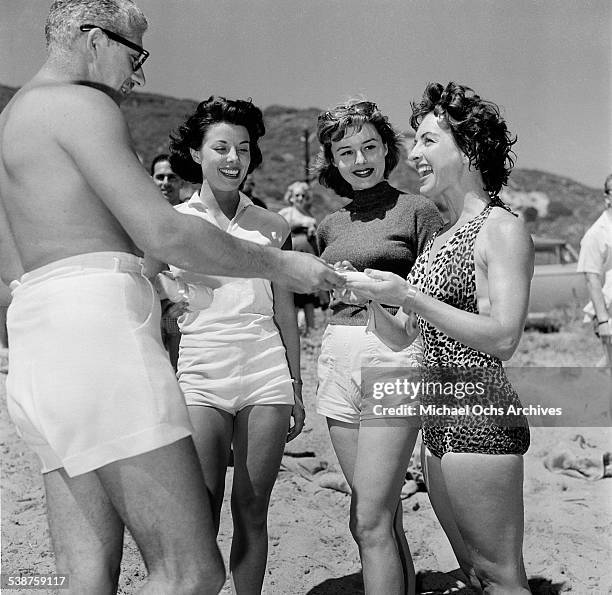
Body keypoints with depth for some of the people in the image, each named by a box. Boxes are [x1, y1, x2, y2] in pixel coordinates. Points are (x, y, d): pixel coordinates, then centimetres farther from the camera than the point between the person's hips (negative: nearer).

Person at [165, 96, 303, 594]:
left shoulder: (272, 226, 10)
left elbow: (286, 315, 13)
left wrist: (296, 388, 12)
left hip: (266, 374, 1)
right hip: (200, 376, -1)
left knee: (252, 511, 7)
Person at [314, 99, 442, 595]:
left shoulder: (417, 211, -1)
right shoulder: (331, 227, 16)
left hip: (394, 354, -6)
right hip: (338, 356, 6)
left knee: (371, 520, -10)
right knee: (383, 515, 11)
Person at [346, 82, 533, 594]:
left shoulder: (501, 228, -8)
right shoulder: (440, 237, 15)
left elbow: (503, 338, -18)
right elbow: (402, 336, 18)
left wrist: (410, 296, -20)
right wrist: (370, 298, 0)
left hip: (480, 417, -8)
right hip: (440, 420, 9)